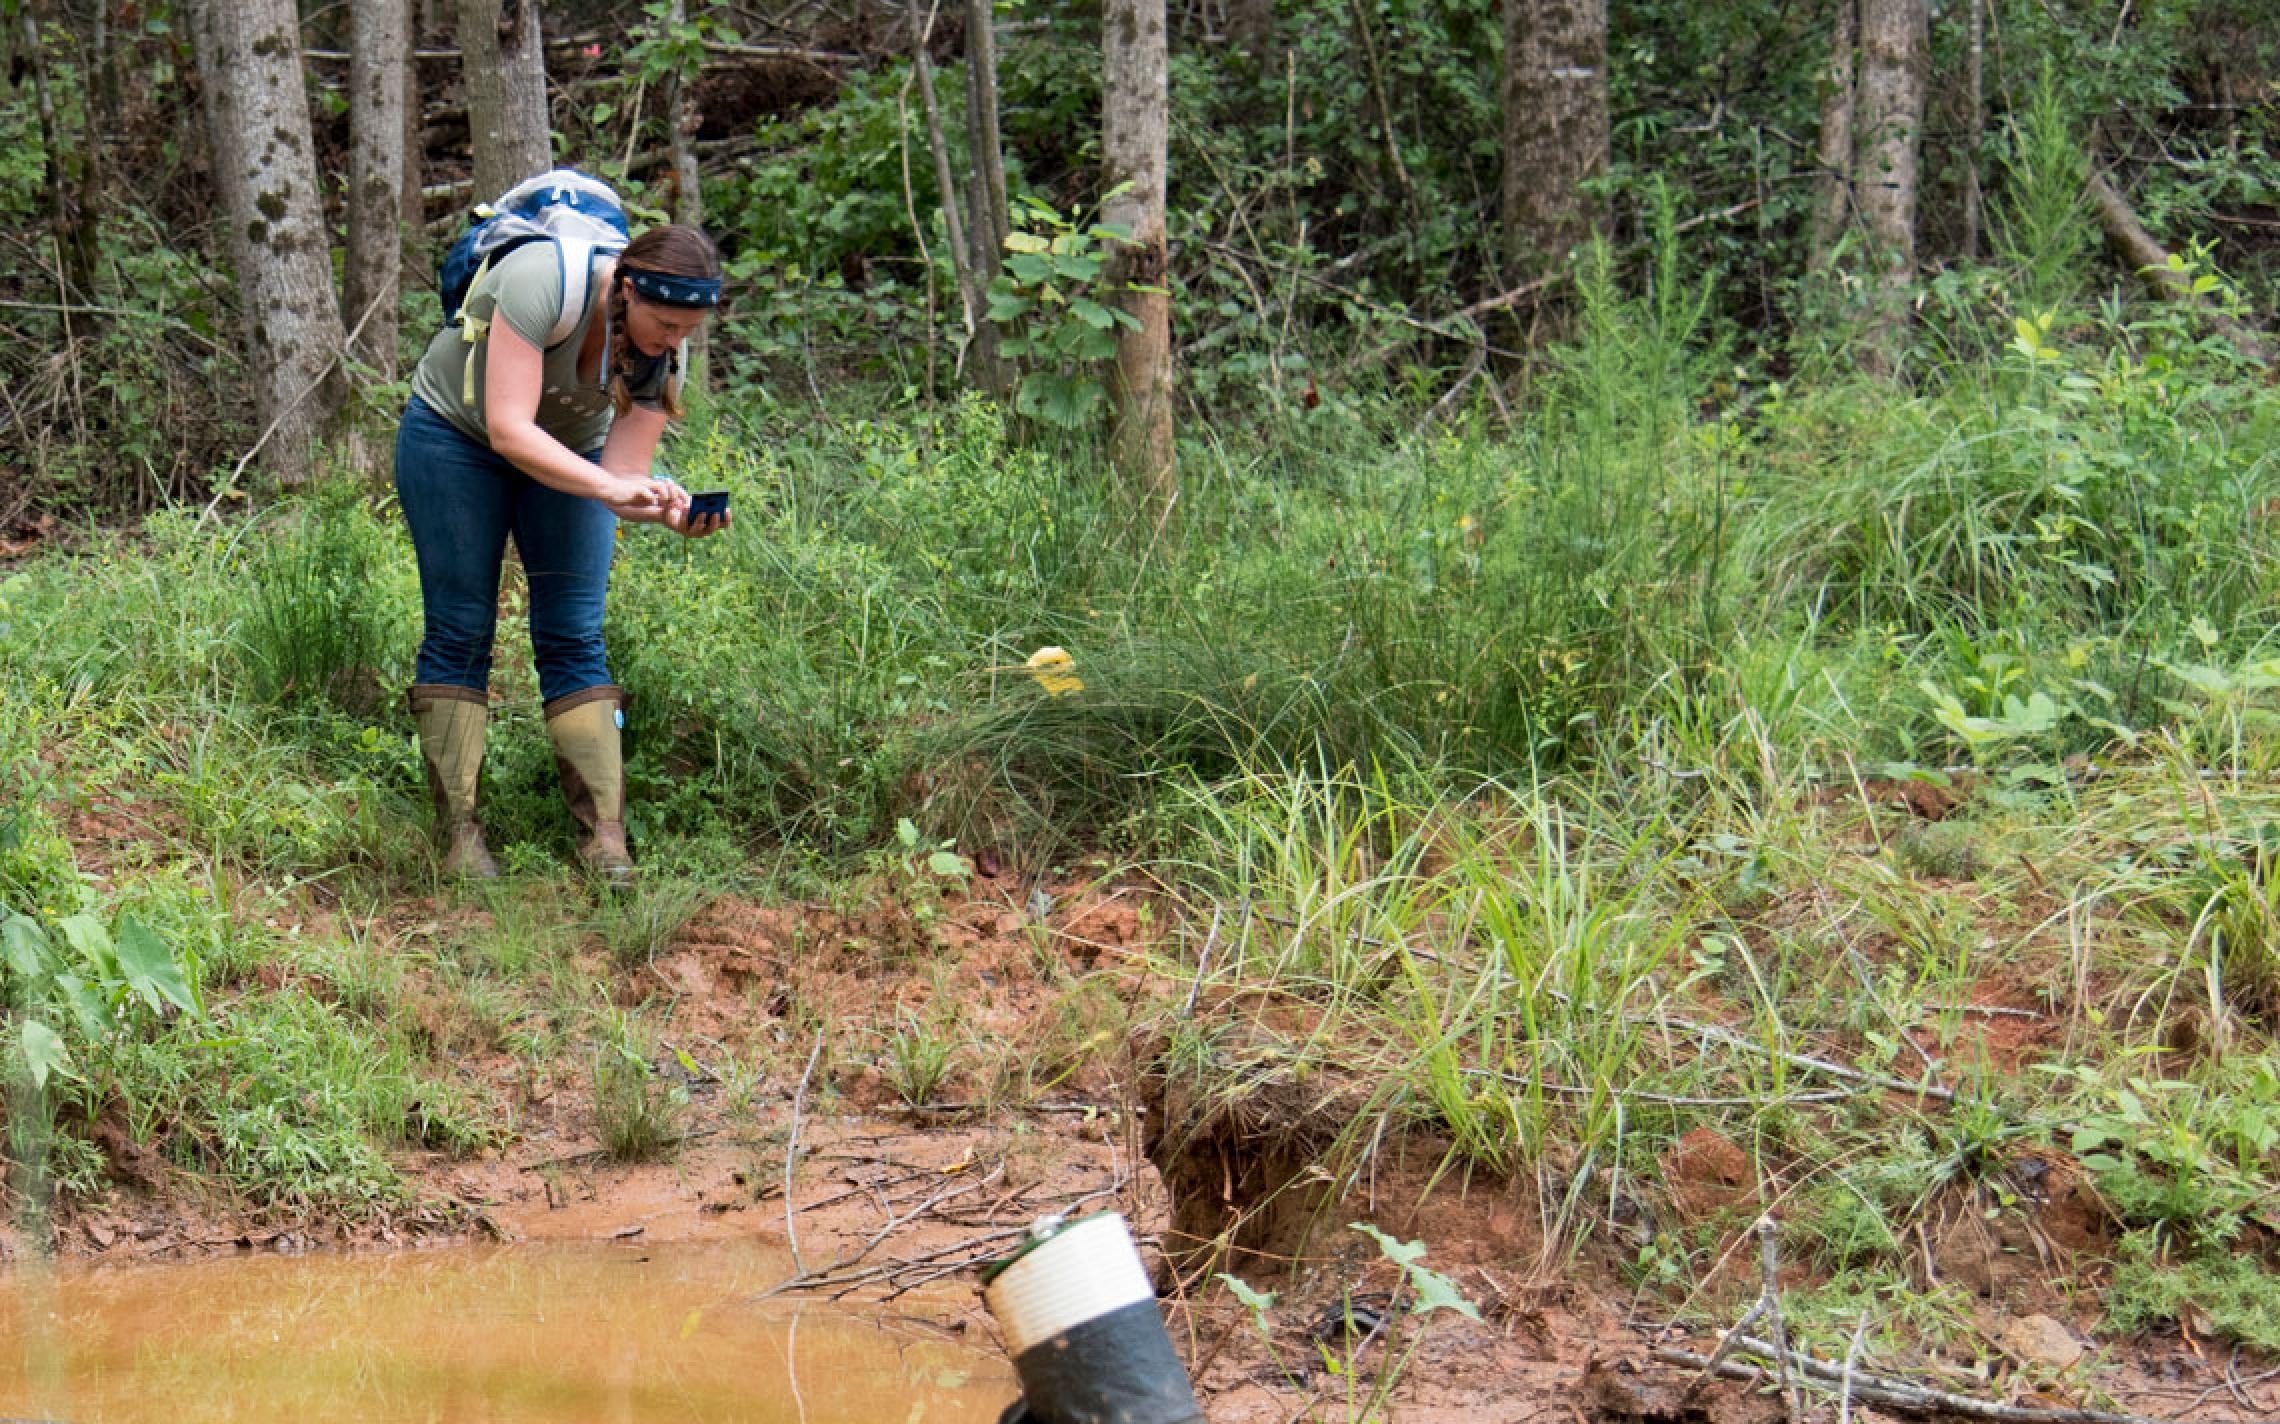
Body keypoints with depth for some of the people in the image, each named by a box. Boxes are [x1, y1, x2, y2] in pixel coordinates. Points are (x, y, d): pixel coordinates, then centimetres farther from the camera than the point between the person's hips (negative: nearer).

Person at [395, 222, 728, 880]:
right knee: (460, 630, -7)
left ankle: (604, 839, -9)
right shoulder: (544, 282, -35)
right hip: (455, 434, -4)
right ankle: (458, 834, -3)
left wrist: (672, 512, -40)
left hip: (571, 450, 4)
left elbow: (625, 474, -19)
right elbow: (508, 431, -37)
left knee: (575, 637, -6)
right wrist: (609, 487, -46)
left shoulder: (665, 351, -19)